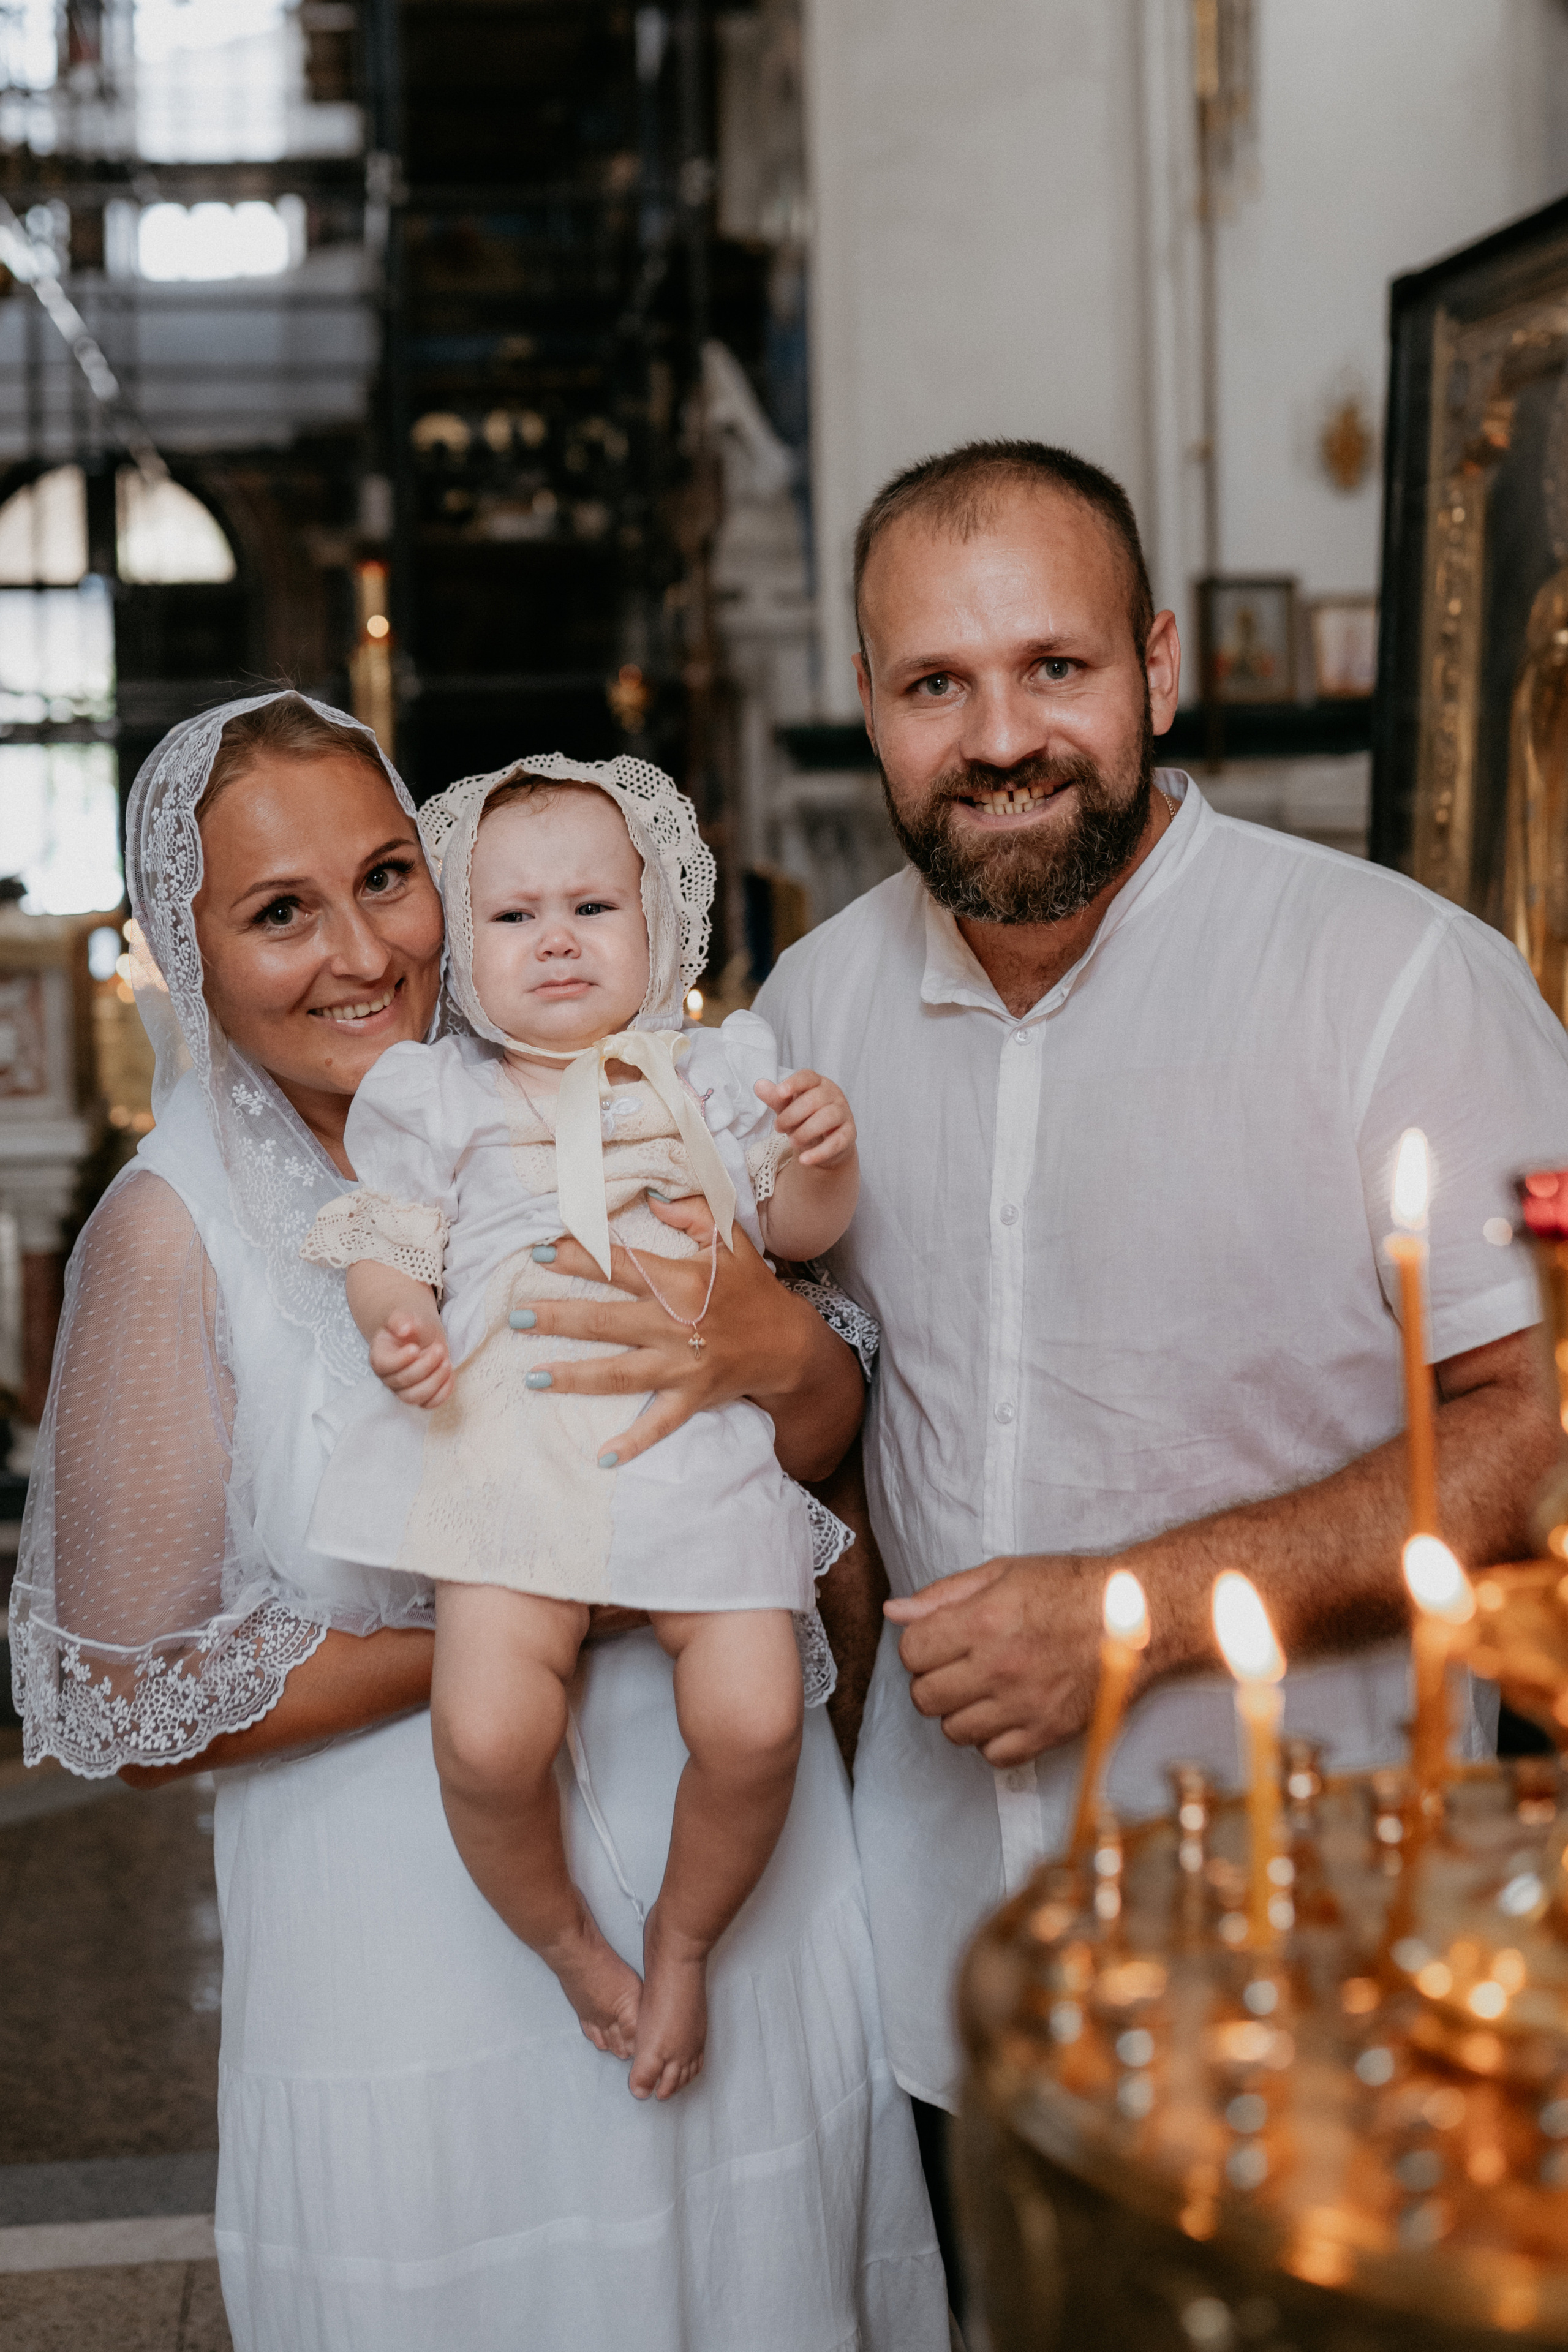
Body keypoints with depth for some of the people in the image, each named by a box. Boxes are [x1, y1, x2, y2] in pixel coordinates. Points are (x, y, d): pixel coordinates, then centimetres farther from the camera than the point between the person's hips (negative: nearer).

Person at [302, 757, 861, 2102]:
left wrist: (824, 1156, -6)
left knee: (753, 1719, -15)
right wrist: (399, 1322, -11)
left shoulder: (713, 1077, 16)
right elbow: (389, 1242, 11)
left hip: (695, 1451, 1)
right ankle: (568, 1943, 13)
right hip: (510, 1450, -1)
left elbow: (798, 1229, 16)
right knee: (487, 1733, -19)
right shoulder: (441, 1099, 14)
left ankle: (683, 1939, 16)